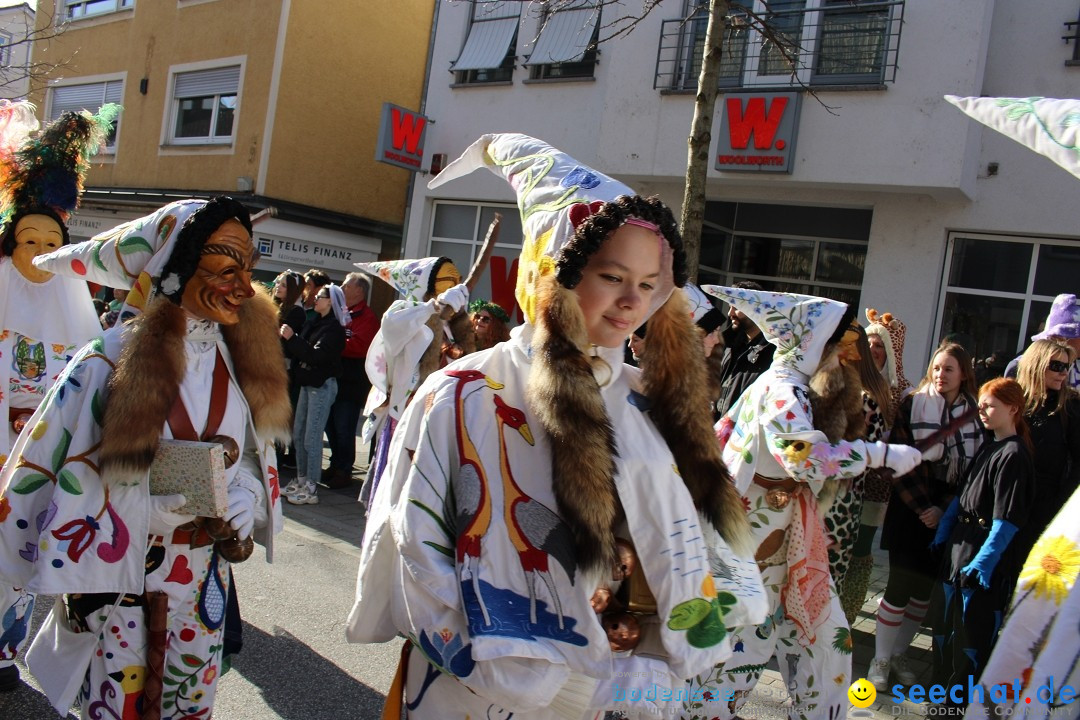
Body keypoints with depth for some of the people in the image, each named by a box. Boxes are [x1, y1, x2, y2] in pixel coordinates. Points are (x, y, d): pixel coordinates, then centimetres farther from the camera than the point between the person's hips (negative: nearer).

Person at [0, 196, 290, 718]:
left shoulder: (239, 358, -2)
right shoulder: (110, 362, -17)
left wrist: (247, 495, -11)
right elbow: (48, 473, -11)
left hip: (205, 579, 4)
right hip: (121, 584, -4)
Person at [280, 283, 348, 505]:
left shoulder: (333, 328, -12)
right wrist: (285, 337, -3)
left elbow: (316, 355, -23)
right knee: (298, 434, 13)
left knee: (312, 438, -6)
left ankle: (311, 488, 1)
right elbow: (299, 353, 11)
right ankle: (301, 481, 23)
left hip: (322, 385, -9)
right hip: (308, 383, 9)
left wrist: (292, 338, -22)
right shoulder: (314, 323, 12)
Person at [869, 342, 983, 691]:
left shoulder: (976, 415, 4)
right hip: (910, 510, -3)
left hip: (948, 515, 3)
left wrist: (943, 509, -5)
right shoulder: (913, 405, -3)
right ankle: (880, 660, 11)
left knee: (924, 589, 9)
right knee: (900, 587, -4)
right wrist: (922, 506, -9)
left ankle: (899, 654, 26)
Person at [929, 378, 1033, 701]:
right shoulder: (988, 447, 12)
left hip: (986, 556, -9)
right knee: (945, 617, 16)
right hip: (961, 543, 9)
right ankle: (943, 683, 31)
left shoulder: (1013, 454, -15)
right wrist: (943, 531, 16)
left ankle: (961, 698, 14)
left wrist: (984, 560, -21)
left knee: (973, 630, 1)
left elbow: (1008, 518, -20)